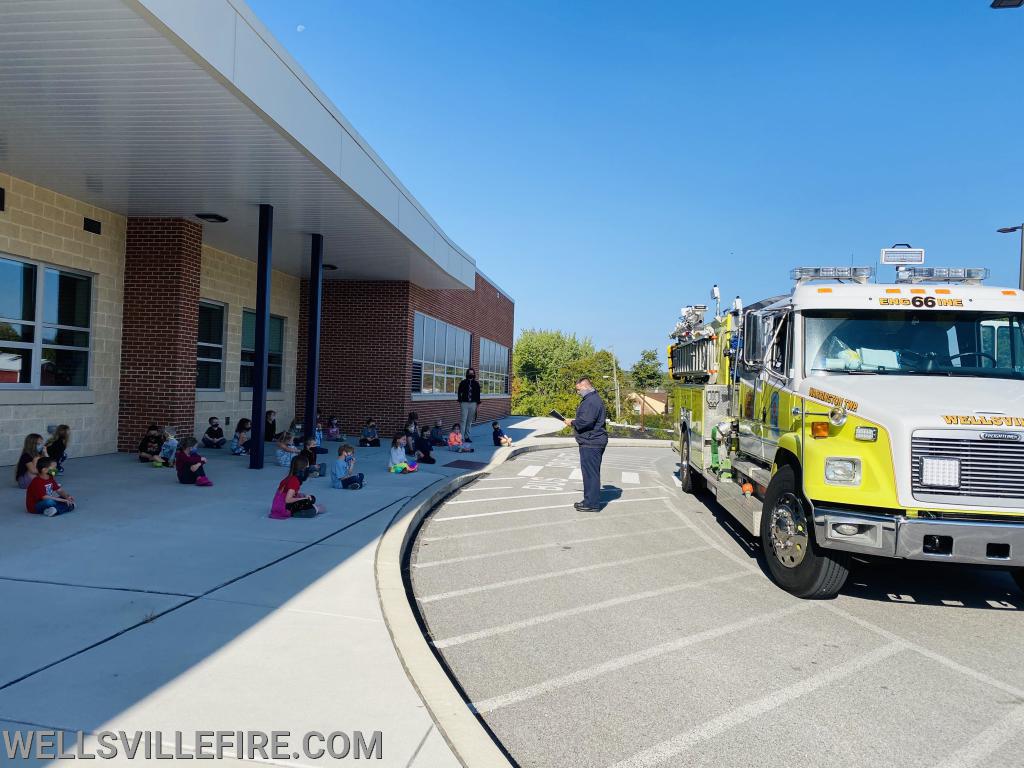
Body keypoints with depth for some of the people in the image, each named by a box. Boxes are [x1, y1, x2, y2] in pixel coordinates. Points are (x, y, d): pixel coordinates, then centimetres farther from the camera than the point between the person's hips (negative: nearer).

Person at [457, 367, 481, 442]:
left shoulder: (476, 383, 8)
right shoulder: (463, 383, 4)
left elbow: (478, 394, 10)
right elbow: (459, 393, 6)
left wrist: (478, 403, 6)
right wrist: (460, 402, -1)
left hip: (473, 403, 2)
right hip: (464, 403, -2)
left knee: (470, 421, 5)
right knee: (464, 420, -9)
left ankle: (467, 437, 10)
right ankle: (461, 437, -10)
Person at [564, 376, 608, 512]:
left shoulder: (592, 401, -18)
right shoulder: (592, 399, 18)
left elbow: (585, 421, -27)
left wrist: (572, 422, -11)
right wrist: (574, 422, 13)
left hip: (591, 443, -11)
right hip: (591, 443, 11)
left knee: (591, 473, -5)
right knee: (590, 473, 17)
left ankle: (592, 504, 0)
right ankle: (589, 501, 25)